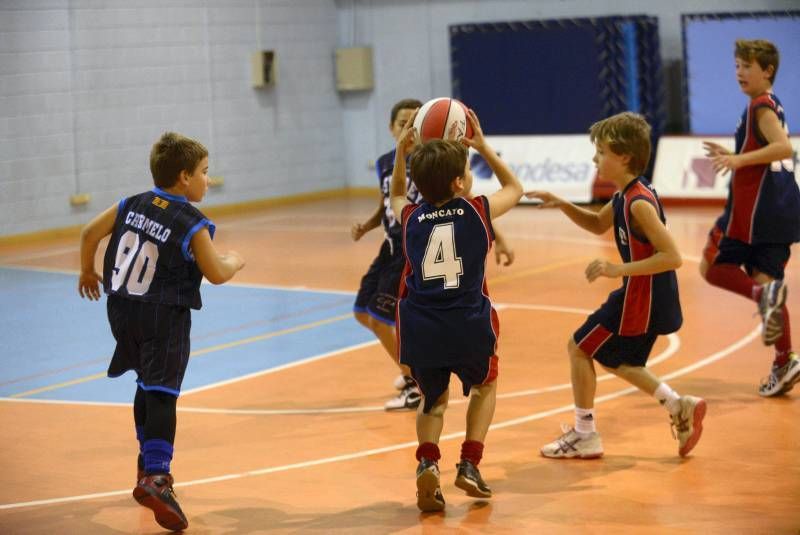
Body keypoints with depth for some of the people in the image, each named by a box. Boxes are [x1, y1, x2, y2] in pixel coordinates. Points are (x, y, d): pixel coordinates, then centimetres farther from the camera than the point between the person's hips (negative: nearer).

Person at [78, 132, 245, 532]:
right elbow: (216, 274, -8)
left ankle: (149, 466, 33)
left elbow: (89, 233, 10)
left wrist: (87, 272, 26)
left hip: (122, 308, 6)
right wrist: (235, 262, 14)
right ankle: (155, 477, -25)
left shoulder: (130, 206, 2)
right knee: (162, 393, -10)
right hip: (164, 317, -6)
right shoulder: (193, 226, -13)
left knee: (147, 384, 23)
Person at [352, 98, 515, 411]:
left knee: (379, 318, -10)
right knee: (362, 313, 15)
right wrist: (364, 227, -2)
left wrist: (497, 241, -18)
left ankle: (416, 387, 7)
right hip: (391, 249, 8)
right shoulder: (385, 164, 3)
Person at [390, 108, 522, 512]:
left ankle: (427, 462, -1)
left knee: (433, 398, 26)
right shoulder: (478, 211, 0)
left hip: (419, 330, 2)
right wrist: (484, 146, 22)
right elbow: (514, 188, 22)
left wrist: (400, 152, 25)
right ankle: (469, 463, 11)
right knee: (484, 386, 28)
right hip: (468, 327, -2)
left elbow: (396, 196, 34)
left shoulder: (411, 217, 7)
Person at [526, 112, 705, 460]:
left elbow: (672, 257, -27)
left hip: (643, 300, -10)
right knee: (613, 360, 24)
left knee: (579, 348, 2)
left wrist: (619, 270, -28)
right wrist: (562, 205, 9)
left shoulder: (639, 203, -24)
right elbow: (598, 225, 24)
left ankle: (585, 437, 11)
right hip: (641, 297, 10)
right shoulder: (625, 195, 5)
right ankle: (681, 408, 22)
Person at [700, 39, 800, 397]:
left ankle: (763, 294, -21)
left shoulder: (761, 106, -10)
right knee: (765, 278, 10)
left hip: (756, 208, -9)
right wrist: (732, 157, 25)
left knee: (711, 267, 2)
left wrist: (739, 159, -29)